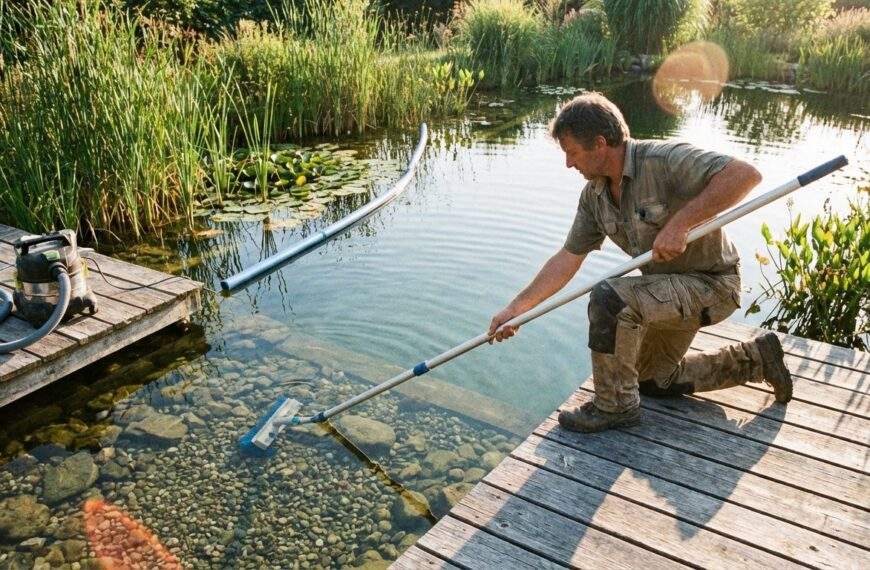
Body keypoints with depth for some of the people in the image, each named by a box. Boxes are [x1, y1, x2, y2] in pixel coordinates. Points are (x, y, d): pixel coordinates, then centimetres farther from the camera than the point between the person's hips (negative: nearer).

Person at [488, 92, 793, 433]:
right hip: (670, 288, 9)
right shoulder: (594, 194, -3)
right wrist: (515, 308, -3)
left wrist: (679, 223, -39)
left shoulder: (664, 160, -27)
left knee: (609, 298, -32)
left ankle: (615, 405, -11)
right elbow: (567, 259, 0)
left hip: (712, 286, -9)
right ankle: (755, 359, 30)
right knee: (652, 380, 24)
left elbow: (745, 175, -38)